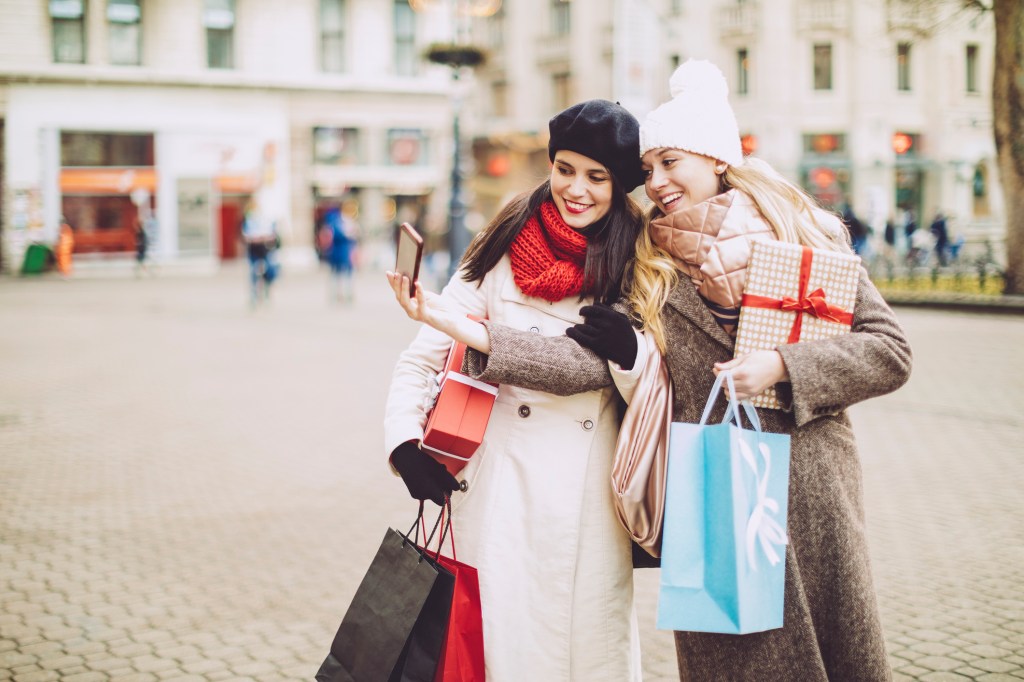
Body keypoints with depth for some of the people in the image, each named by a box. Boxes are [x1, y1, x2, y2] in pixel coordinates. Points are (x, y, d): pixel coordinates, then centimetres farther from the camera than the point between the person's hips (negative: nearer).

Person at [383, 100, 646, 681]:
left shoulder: (636, 260, 5)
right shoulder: (507, 249, 1)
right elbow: (423, 359, 1)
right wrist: (406, 441, -13)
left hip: (591, 497, 1)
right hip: (503, 489, -1)